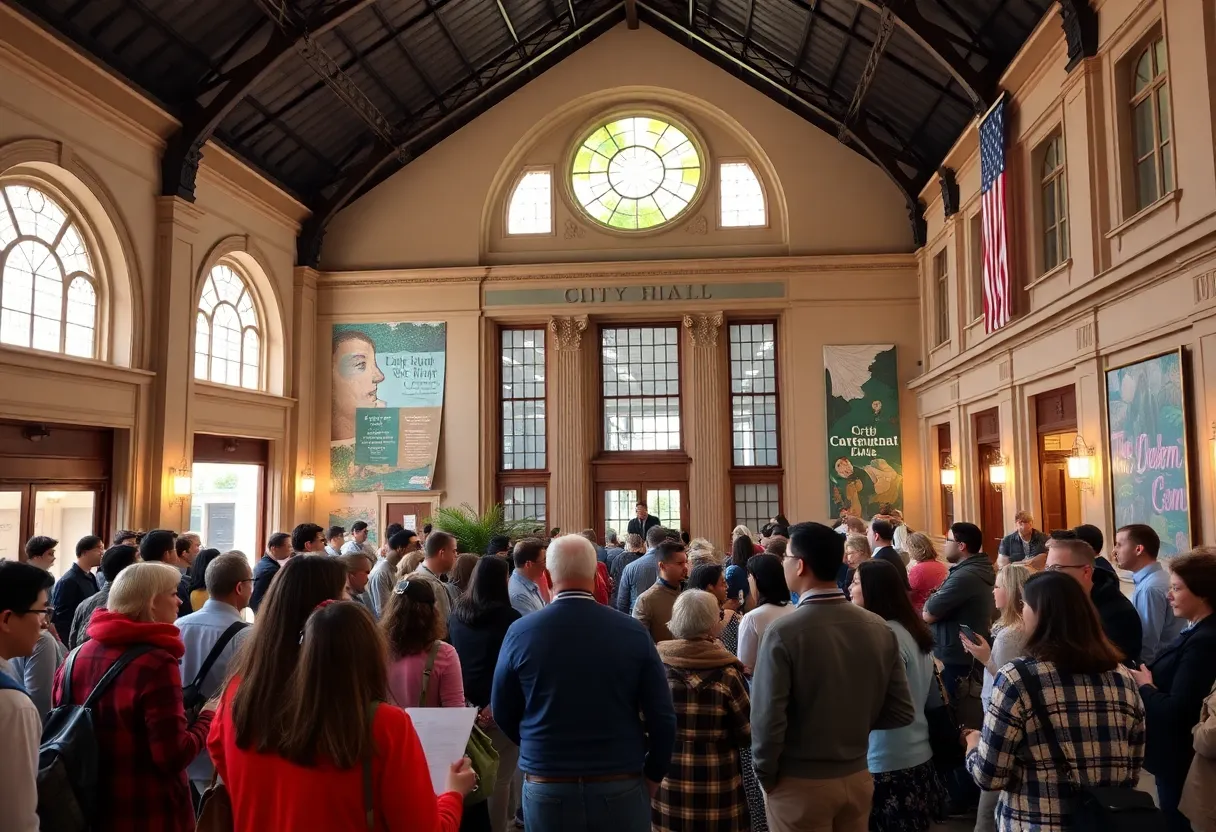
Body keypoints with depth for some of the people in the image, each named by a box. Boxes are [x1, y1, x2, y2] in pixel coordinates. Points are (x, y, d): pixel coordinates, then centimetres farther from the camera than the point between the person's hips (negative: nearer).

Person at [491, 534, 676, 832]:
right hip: (621, 788, 0)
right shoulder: (634, 633, -11)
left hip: (546, 789, 0)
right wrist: (652, 776, 10)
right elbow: (662, 717, -7)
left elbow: (502, 713, 2)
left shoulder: (520, 633, -11)